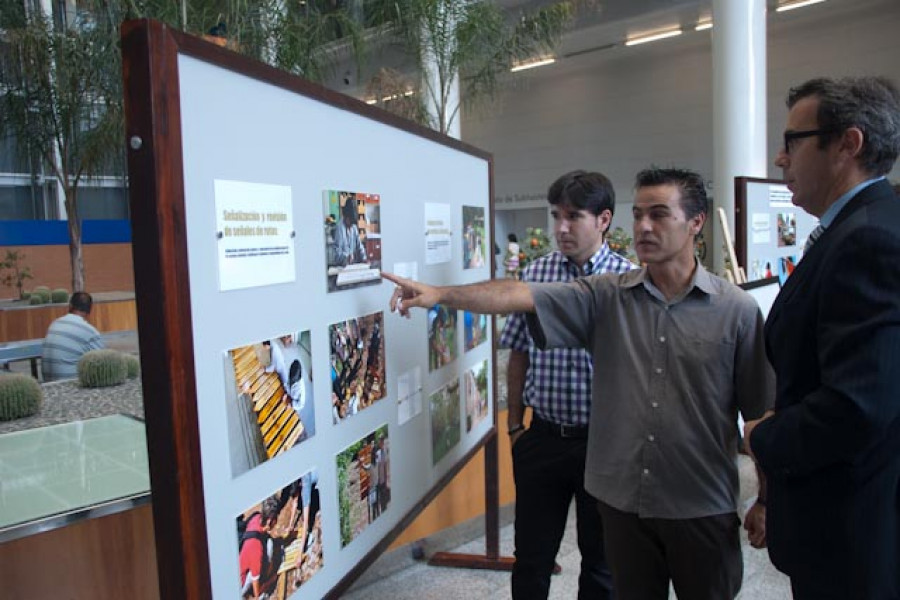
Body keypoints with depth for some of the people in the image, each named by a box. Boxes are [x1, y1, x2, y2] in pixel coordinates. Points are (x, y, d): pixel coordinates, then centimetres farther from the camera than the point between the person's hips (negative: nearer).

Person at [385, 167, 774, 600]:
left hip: (703, 511, -1)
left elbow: (761, 414, -3)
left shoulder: (737, 310, -7)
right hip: (624, 502, 2)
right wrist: (441, 294, -26)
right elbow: (519, 295, -15)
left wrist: (766, 501, 1)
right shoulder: (607, 297, -3)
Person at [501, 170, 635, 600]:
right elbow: (518, 357, 6)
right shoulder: (534, 275, 0)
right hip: (543, 437, 2)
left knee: (601, 562, 17)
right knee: (531, 557, 15)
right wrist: (514, 426, 7)